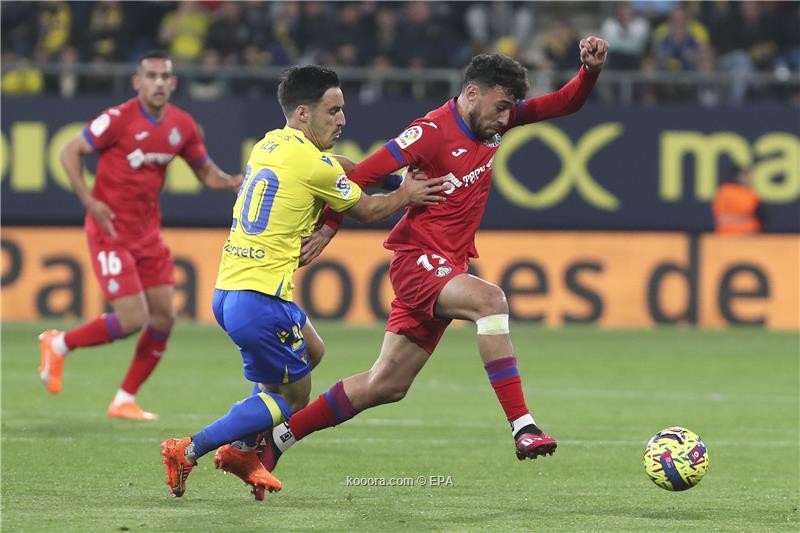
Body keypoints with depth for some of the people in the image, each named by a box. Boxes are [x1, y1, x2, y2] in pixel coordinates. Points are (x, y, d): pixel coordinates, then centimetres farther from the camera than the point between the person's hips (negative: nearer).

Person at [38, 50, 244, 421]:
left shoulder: (182, 125, 2)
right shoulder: (119, 118, -15)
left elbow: (206, 172, 14)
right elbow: (70, 152, -9)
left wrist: (232, 182, -8)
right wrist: (89, 201, -18)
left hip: (148, 231, 7)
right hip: (111, 230, -7)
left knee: (164, 318, 3)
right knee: (132, 319, -13)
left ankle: (125, 401, 16)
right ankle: (58, 345, 10)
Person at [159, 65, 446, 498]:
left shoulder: (270, 145, 13)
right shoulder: (315, 164, -12)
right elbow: (368, 211, 3)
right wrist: (404, 196, 19)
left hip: (227, 289, 9)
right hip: (260, 298, -9)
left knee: (311, 351, 27)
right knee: (291, 398, 5)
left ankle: (242, 451, 22)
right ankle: (187, 452, -2)